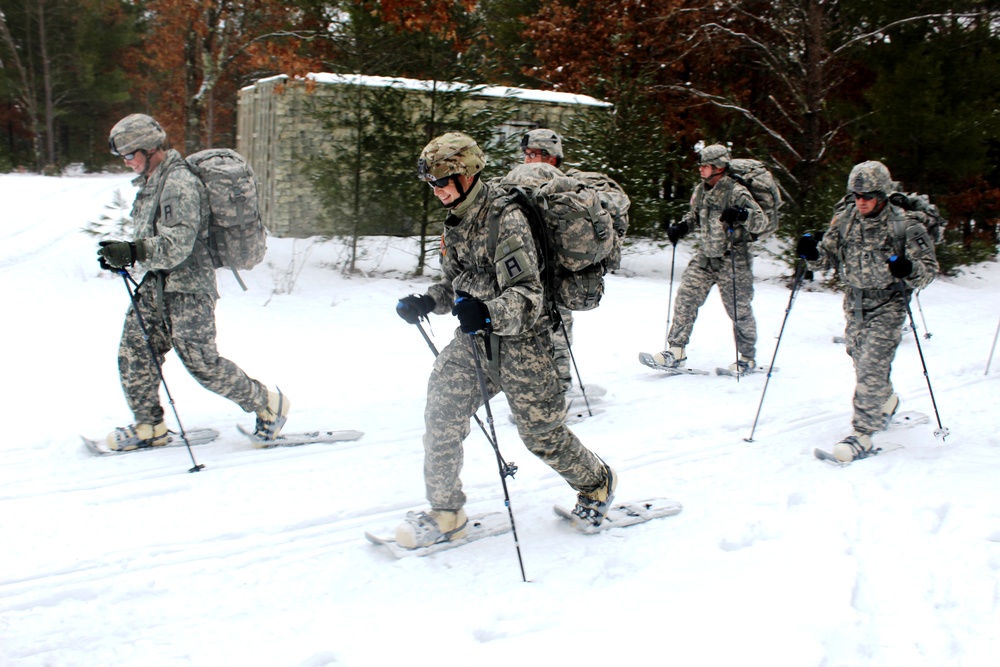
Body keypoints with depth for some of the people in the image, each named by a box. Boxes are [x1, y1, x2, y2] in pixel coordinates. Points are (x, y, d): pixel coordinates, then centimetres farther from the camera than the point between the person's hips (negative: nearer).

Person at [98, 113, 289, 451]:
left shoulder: (179, 183, -18)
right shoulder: (153, 181, 14)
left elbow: (177, 244, -25)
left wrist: (133, 252, -33)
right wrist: (122, 255, 8)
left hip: (187, 287, -10)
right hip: (157, 284, 10)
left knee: (201, 362, -5)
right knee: (133, 353, 8)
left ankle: (268, 404, 12)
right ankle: (149, 427, 20)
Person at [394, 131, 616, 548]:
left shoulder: (506, 219, -19)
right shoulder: (455, 222, 7)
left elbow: (528, 295, -25)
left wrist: (487, 312, -43)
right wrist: (427, 302, -2)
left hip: (519, 338, -7)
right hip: (475, 338, 7)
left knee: (541, 432, 4)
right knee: (442, 411, -6)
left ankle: (597, 483, 33)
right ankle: (445, 515, 8)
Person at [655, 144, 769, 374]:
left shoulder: (737, 193, -16)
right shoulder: (700, 190, 4)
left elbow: (764, 223, -19)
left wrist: (741, 215, -36)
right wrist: (681, 228, 3)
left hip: (733, 261, -6)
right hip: (704, 257, 6)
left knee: (739, 310, 4)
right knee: (686, 298, -5)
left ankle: (748, 359, 22)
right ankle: (676, 351, 1)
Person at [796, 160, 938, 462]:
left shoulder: (905, 225, -13)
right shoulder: (844, 219, -2)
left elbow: (928, 268, -12)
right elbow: (827, 256, 5)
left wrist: (908, 270, -34)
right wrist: (812, 253, -17)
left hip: (887, 306, -5)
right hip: (854, 304, 5)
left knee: (872, 369, -12)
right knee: (861, 363, 19)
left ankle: (862, 436, -6)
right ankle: (887, 403, 48)